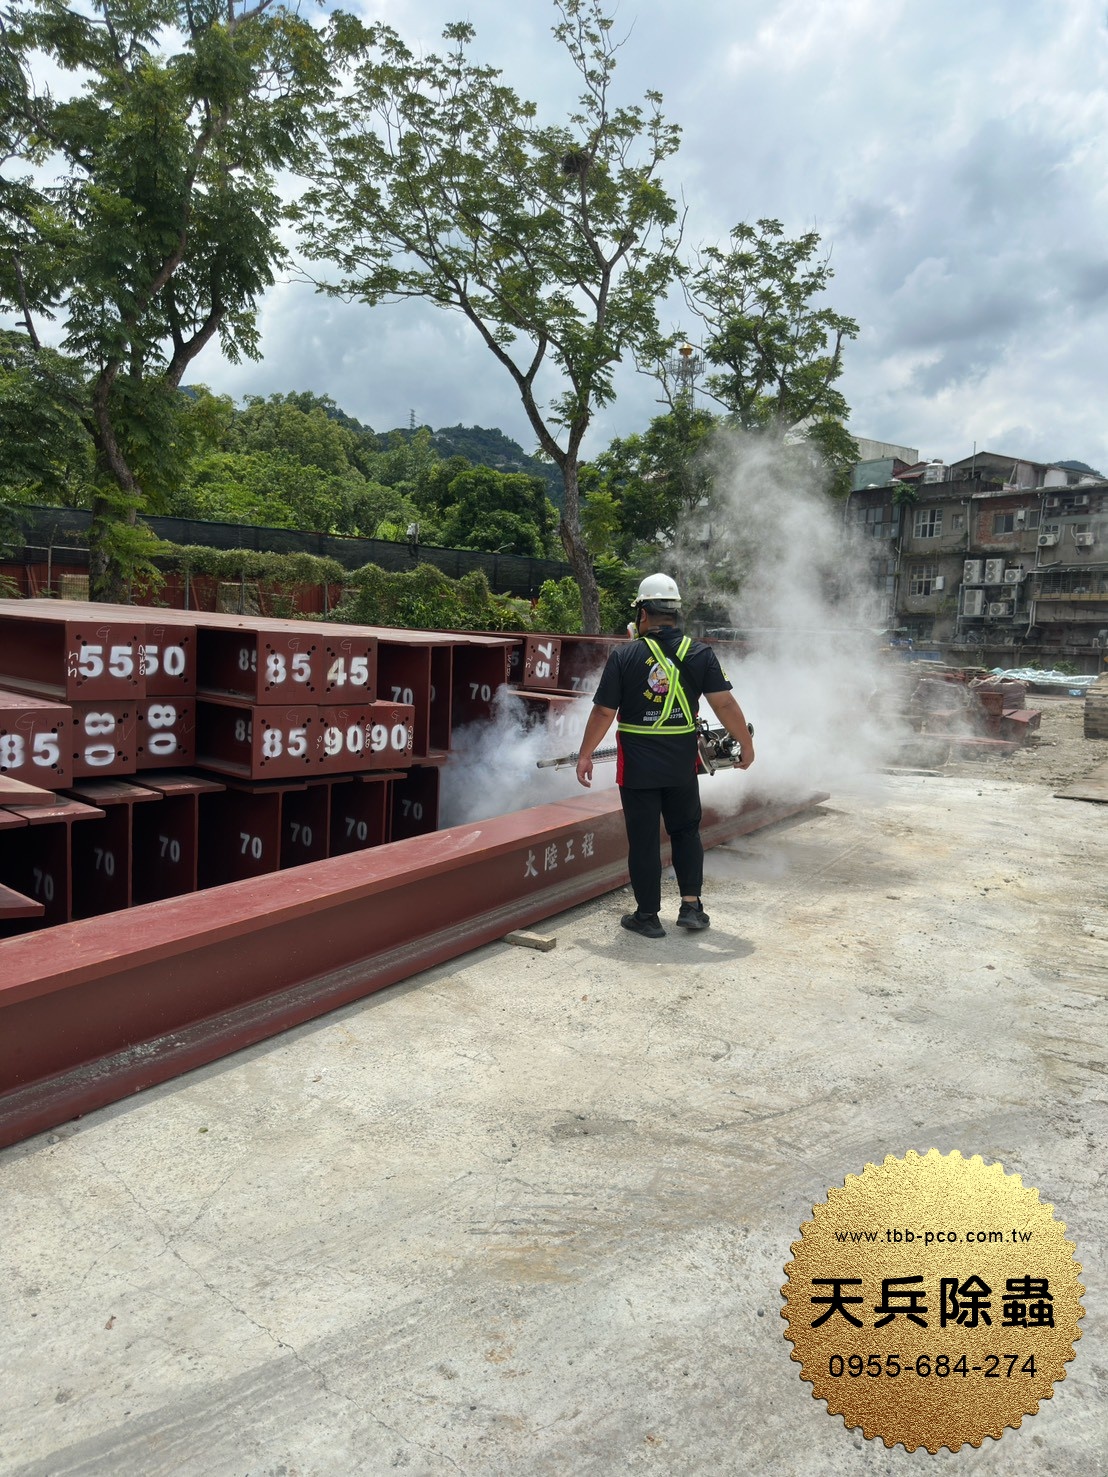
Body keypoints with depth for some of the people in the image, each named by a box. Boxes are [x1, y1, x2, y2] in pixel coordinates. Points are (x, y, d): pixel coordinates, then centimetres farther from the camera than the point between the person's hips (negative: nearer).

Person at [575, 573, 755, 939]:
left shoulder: (624, 656, -10)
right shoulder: (700, 654, -4)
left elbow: (603, 712, -8)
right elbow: (724, 704, -6)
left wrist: (585, 754, 3)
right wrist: (746, 744, 7)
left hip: (637, 767, -2)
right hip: (682, 764, 2)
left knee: (643, 840, 7)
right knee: (686, 831, 20)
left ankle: (647, 916, 16)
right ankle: (691, 906, 19)